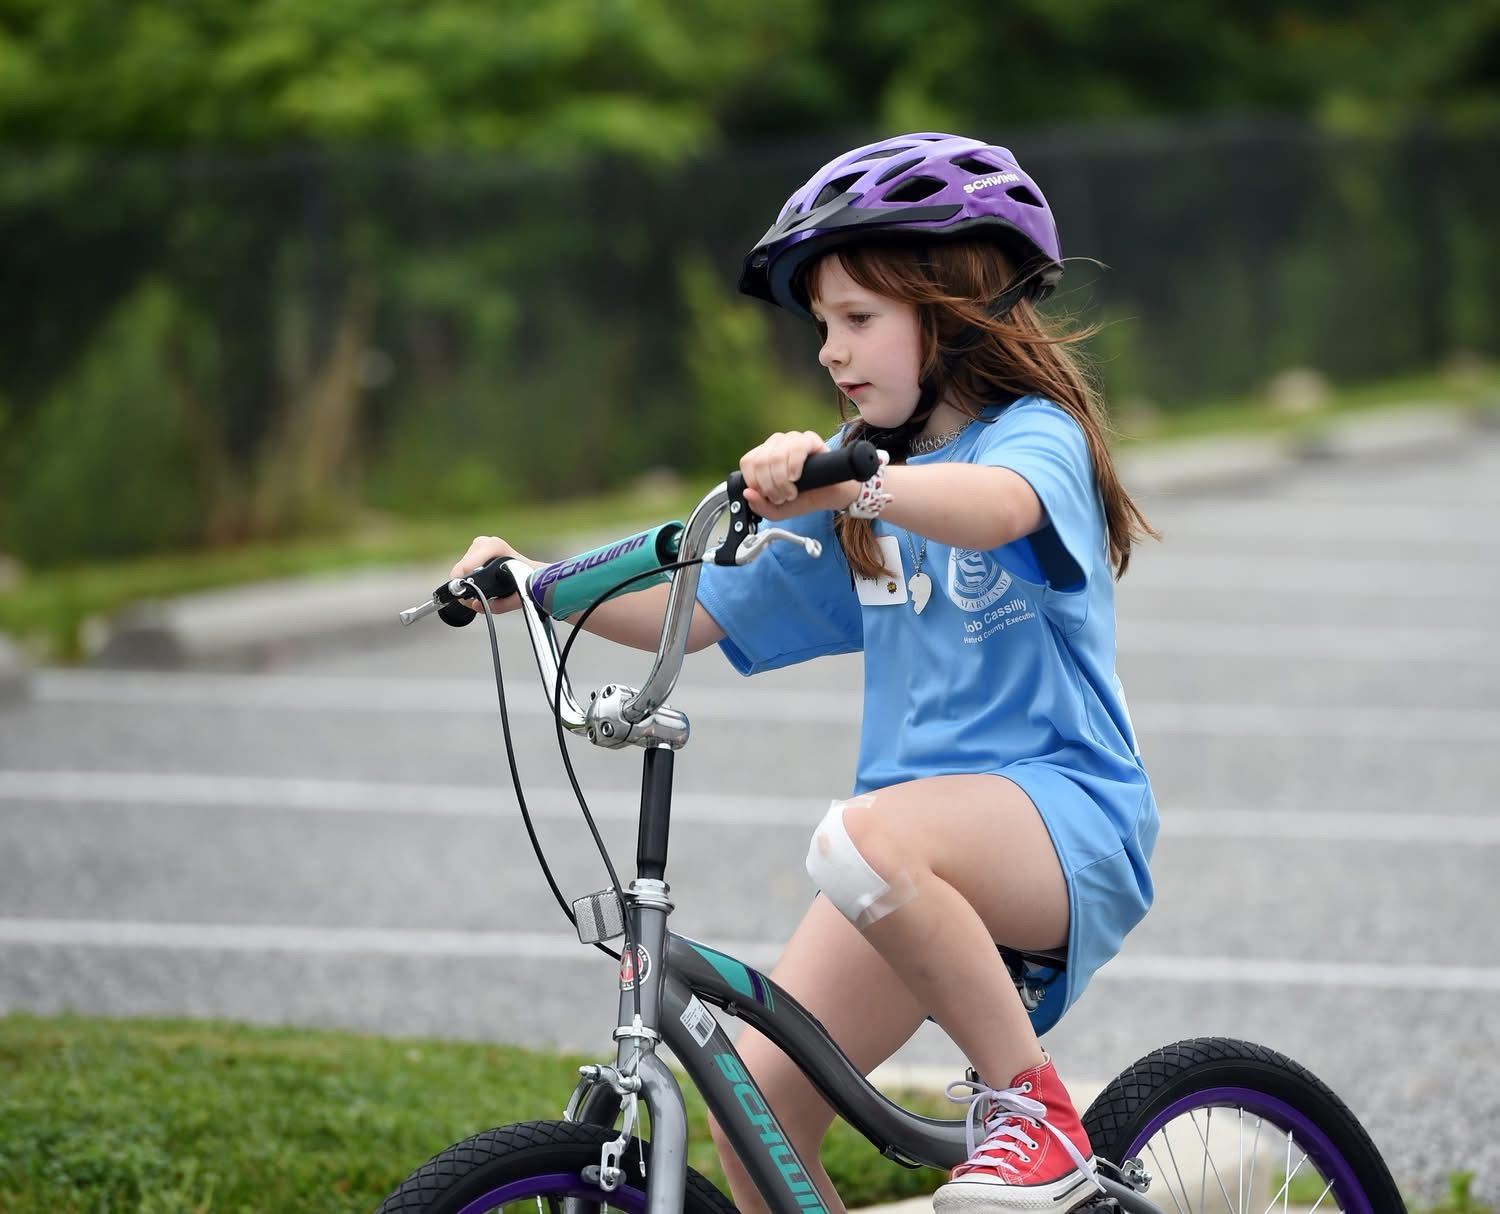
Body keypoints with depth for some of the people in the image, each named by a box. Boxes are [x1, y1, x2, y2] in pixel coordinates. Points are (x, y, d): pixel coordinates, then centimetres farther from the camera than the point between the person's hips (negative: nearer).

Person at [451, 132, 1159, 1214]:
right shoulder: (857, 483, 18)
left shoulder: (1037, 435, -5)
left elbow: (995, 509, -30)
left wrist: (850, 486, -48)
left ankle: (1033, 1108, -22)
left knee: (864, 841, -38)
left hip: (1065, 817, -7)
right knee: (758, 1111, -9)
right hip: (923, 814, 7)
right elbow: (694, 613, 18)